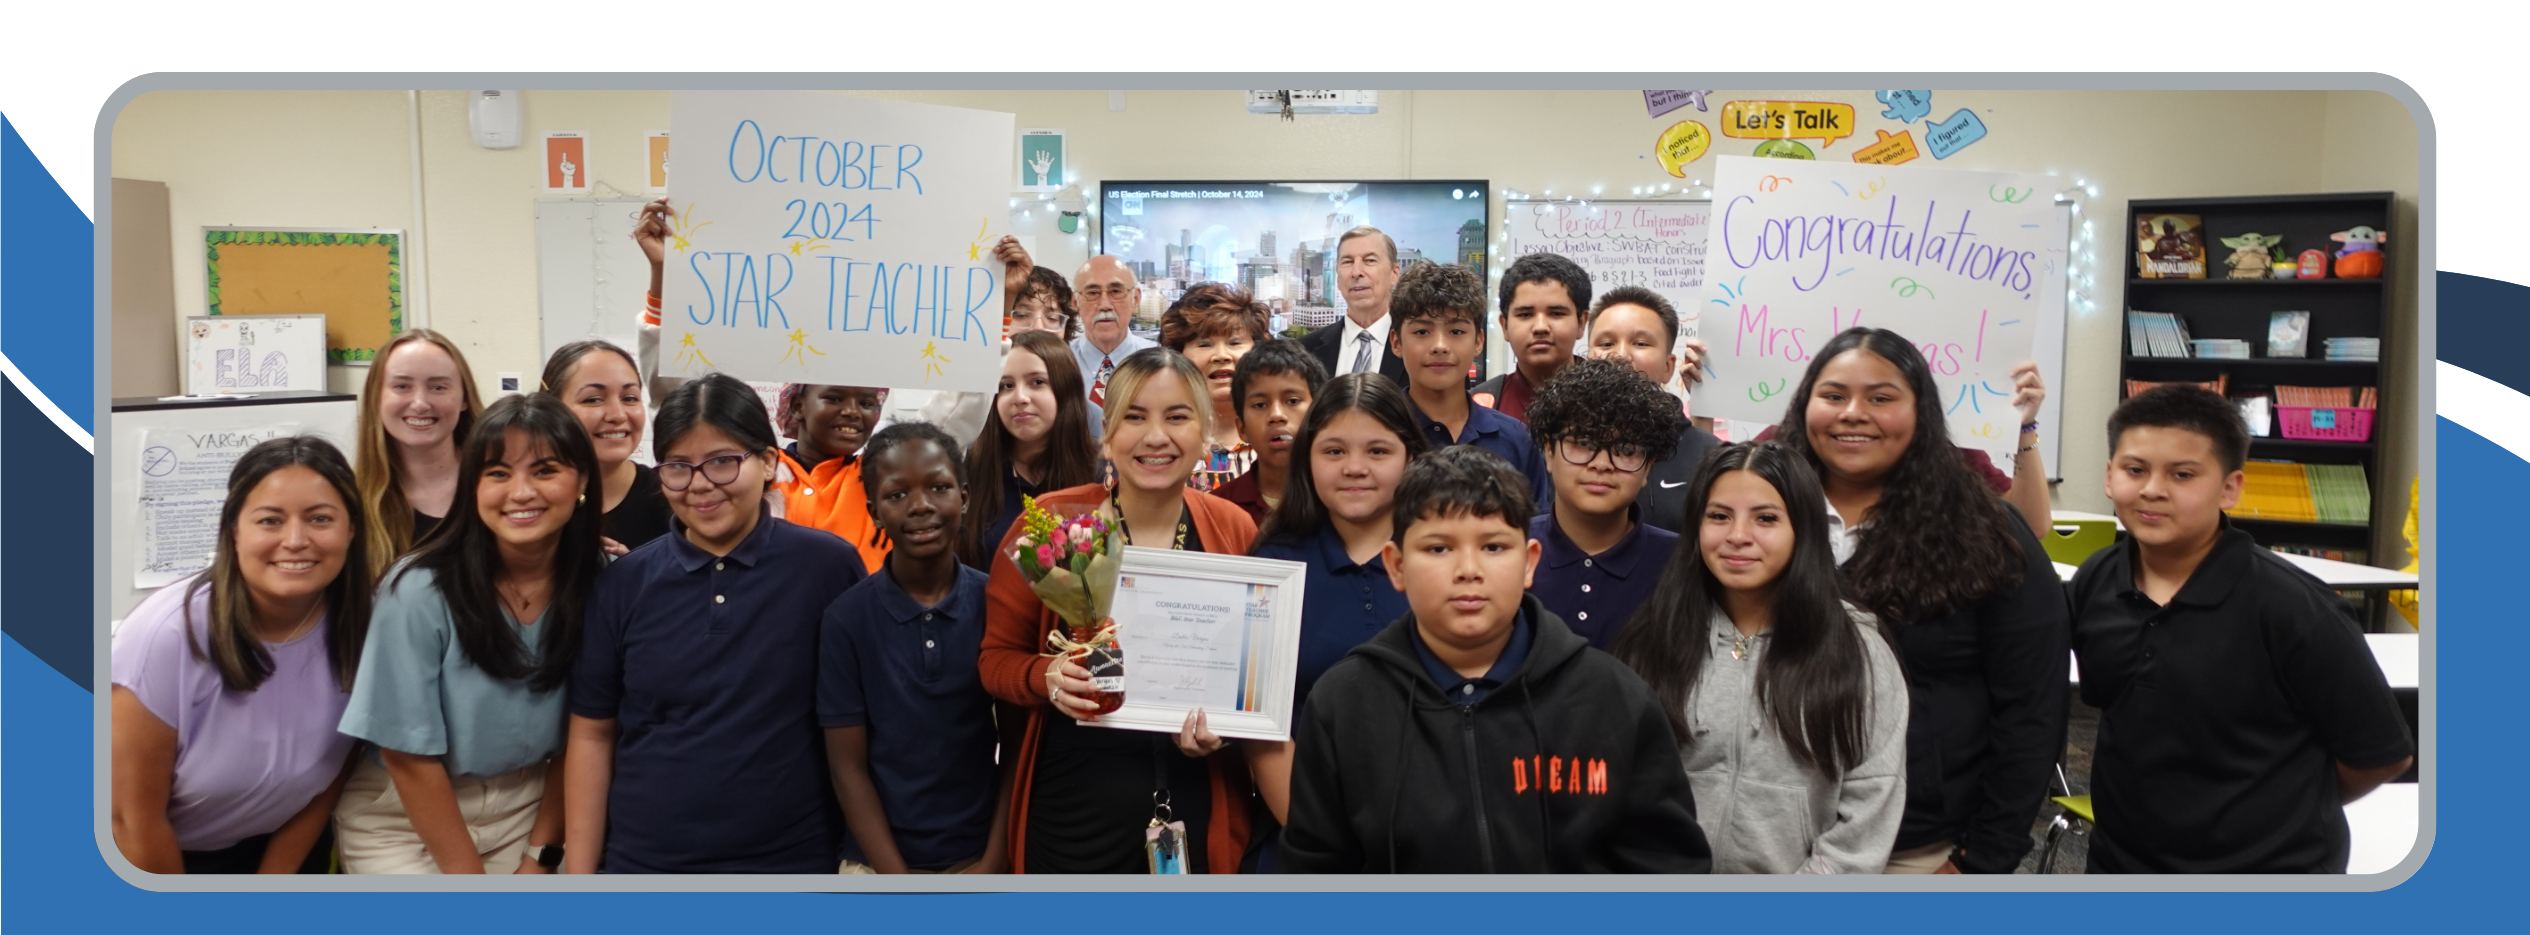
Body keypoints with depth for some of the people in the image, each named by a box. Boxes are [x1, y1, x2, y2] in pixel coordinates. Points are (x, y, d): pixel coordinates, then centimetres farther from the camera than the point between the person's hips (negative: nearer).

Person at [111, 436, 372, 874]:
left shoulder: (360, 627, -20)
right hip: (152, 859, -3)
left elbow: (328, 782, -6)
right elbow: (133, 817, -20)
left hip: (284, 850, 3)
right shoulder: (168, 634, -29)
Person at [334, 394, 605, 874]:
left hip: (527, 809, 3)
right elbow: (409, 757, -14)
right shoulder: (420, 591, -20)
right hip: (403, 819, -3)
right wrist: (471, 885, -11)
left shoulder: (598, 584, -10)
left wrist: (540, 857, -3)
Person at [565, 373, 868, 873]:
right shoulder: (623, 583, -1)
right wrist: (579, 872, 1)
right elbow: (592, 734, 3)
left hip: (792, 864, -2)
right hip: (641, 862, 2)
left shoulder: (830, 566, -9)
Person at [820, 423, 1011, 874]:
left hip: (979, 857, 1)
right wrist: (897, 877, -11)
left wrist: (993, 865, -8)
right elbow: (847, 765, -6)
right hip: (879, 861, -1)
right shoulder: (846, 618, -8)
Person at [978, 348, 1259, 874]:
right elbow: (997, 657, 1)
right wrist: (1047, 676, -19)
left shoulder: (1236, 531, -1)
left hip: (1197, 811, 2)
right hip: (1073, 809, -2)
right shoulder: (1051, 522, -6)